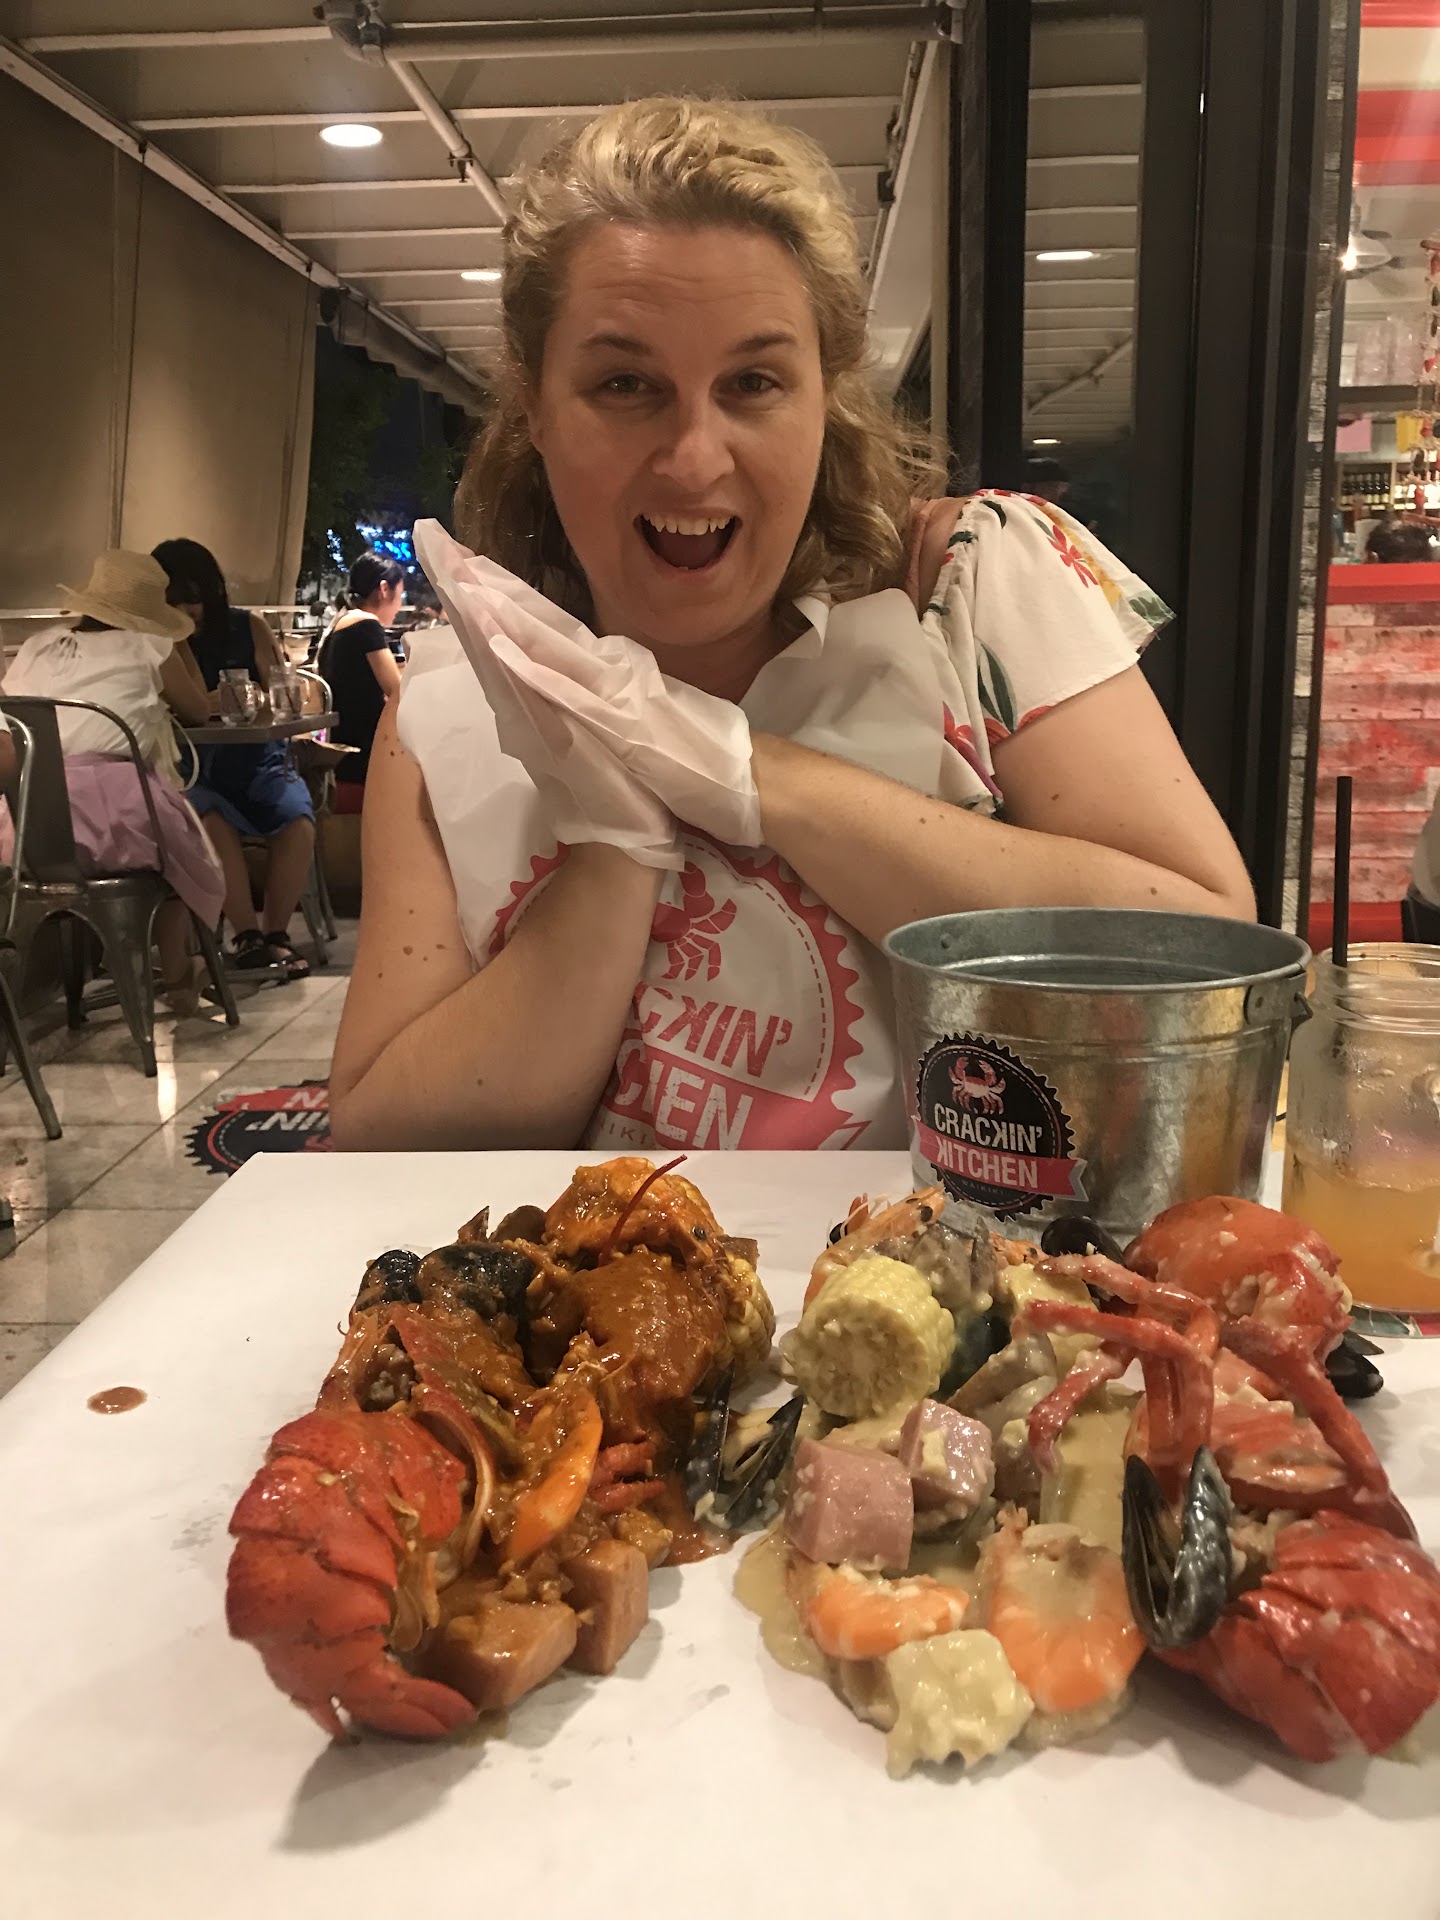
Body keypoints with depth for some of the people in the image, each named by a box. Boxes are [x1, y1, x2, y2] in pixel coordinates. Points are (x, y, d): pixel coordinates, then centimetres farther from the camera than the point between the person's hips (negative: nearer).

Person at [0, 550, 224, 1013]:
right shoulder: (148, 647, 9)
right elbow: (198, 711, 24)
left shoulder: (37, 645, 19)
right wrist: (179, 646, 35)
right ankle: (175, 979, 30)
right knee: (175, 844, 26)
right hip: (112, 809, -4)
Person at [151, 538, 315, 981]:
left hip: (257, 760, 2)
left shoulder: (248, 627, 4)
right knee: (212, 823, -34)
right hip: (193, 770, -1)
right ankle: (247, 934, -23)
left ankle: (277, 933, -13)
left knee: (298, 820, -28)